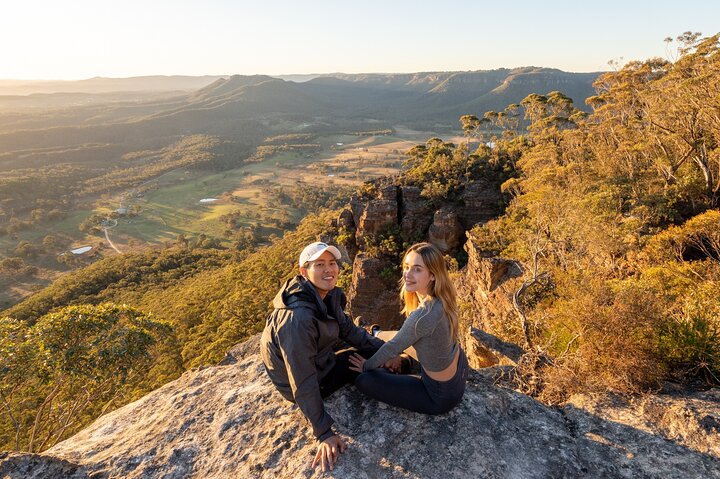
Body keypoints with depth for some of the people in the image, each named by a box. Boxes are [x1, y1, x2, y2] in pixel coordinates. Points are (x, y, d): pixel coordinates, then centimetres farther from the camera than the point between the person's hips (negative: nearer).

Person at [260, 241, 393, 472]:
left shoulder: (329, 295, -12)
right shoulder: (297, 318, -38)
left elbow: (348, 329, 3)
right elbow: (304, 383, -33)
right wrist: (324, 433, -28)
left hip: (319, 363, 7)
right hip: (300, 383, -7)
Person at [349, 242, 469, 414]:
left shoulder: (424, 316, -36)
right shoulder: (442, 297, -12)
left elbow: (394, 348, -18)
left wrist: (367, 366, 0)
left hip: (442, 395, -7)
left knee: (363, 381, -3)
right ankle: (376, 335, 56)